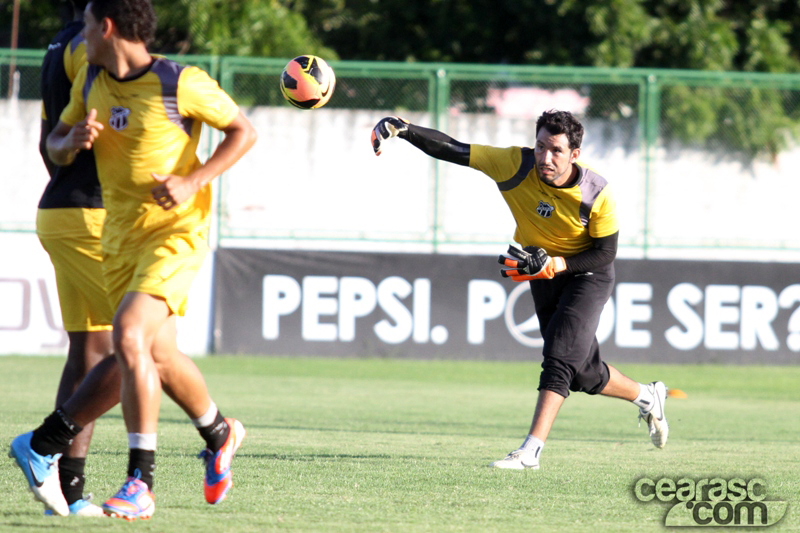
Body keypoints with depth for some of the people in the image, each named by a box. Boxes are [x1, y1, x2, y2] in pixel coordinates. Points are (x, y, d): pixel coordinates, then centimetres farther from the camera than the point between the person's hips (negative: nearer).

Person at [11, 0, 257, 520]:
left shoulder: (180, 83, -14)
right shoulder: (90, 80, 6)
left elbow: (244, 131, -7)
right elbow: (55, 147, 14)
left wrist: (193, 182, -18)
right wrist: (73, 140, -11)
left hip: (176, 232, -7)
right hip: (120, 237, 7)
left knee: (128, 336, -24)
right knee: (159, 357, 13)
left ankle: (141, 483, -21)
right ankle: (221, 433, 41)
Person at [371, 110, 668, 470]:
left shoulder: (596, 194, -27)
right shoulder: (516, 166, -22)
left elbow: (605, 254, -18)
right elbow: (453, 150, -24)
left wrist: (554, 264, -32)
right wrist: (405, 130, -39)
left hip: (587, 275, -4)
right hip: (545, 276, 4)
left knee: (559, 356, -22)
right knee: (584, 375, 11)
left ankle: (531, 450, -25)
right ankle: (645, 396, 39)